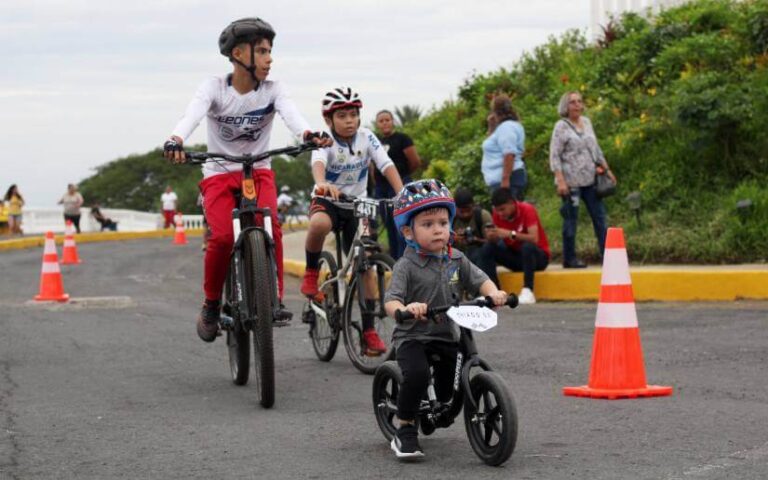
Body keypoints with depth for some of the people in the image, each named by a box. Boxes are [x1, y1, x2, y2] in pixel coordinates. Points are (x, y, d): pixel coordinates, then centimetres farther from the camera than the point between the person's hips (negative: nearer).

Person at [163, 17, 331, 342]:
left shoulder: (272, 90, -6)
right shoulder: (215, 88, -10)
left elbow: (290, 113, -27)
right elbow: (193, 114, -29)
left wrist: (306, 133, -51)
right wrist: (176, 140, -52)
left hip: (258, 171, 1)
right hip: (219, 173, -1)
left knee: (270, 225, -28)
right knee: (223, 236, -24)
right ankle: (211, 304, -2)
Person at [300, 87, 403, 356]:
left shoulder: (366, 138, -8)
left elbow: (387, 165, -19)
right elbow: (318, 163, -38)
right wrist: (323, 184, -62)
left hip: (357, 203, 3)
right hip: (327, 200, -3)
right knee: (320, 223, -40)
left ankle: (369, 330, 2)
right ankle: (311, 271, -13)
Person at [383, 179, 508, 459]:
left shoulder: (456, 260, 5)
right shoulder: (407, 266, -12)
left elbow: (478, 280, 5)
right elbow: (390, 300, -21)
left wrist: (493, 293, -18)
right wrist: (404, 309, -45)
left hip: (447, 337, 5)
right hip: (413, 337, -5)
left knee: (451, 389, 1)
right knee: (416, 374, -30)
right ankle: (405, 433, -13)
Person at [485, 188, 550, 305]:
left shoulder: (527, 210, -18)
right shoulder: (498, 214, -4)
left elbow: (534, 239, -29)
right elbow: (498, 239, -5)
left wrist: (511, 234, -37)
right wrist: (492, 237, -27)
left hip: (538, 256, -5)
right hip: (516, 256, 5)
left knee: (527, 246, -38)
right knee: (489, 249, -19)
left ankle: (528, 291, -40)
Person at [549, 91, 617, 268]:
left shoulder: (586, 122, 13)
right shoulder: (561, 127, -5)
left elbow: (596, 149, 22)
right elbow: (554, 156, -9)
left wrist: (606, 169, 16)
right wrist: (560, 181, -18)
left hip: (590, 180, 6)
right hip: (571, 181, -6)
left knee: (599, 216, 4)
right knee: (571, 219, -2)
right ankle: (569, 259, 5)